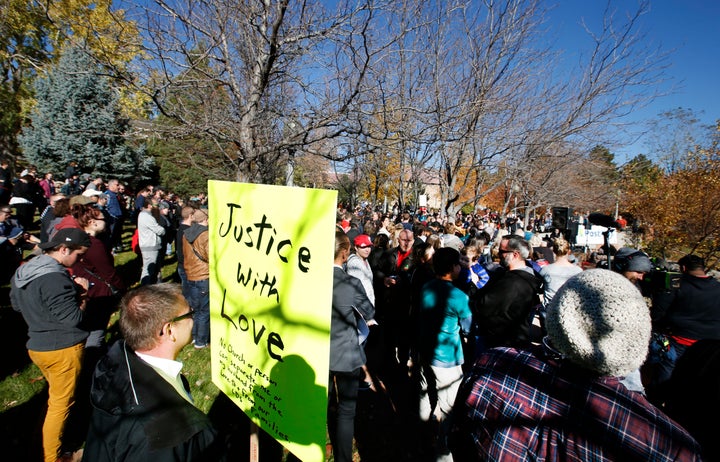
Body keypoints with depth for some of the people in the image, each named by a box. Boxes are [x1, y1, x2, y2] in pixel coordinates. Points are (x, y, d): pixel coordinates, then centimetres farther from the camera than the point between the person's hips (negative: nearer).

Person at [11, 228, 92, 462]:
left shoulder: (22, 272, 2)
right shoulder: (55, 279, -27)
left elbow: (17, 304, 16)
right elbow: (73, 319, -26)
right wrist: (82, 293, -10)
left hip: (36, 345, 9)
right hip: (63, 349, -9)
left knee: (57, 397, 26)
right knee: (61, 404, 9)